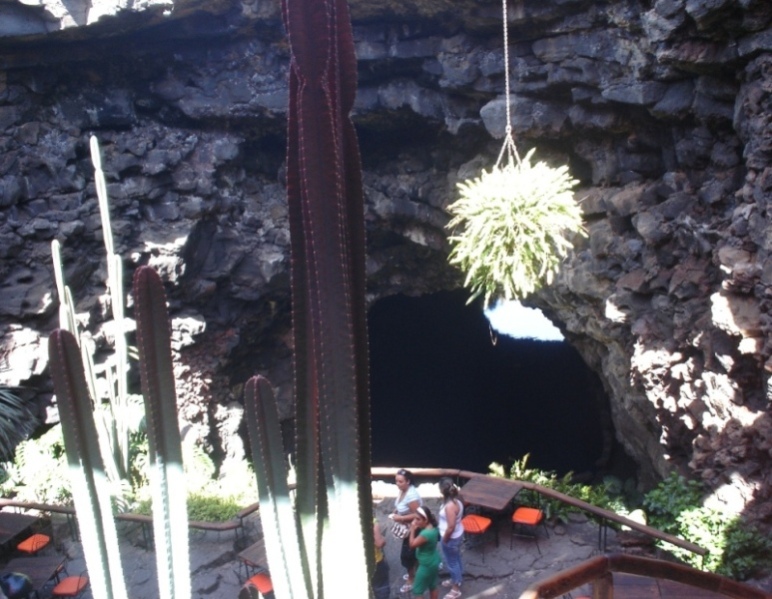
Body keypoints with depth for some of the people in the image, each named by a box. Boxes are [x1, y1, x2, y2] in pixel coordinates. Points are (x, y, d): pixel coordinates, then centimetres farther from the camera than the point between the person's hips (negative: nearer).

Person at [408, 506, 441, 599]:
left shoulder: (426, 533, -35)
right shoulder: (433, 527, -7)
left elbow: (412, 544, -23)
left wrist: (412, 530, -15)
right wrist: (416, 529, -5)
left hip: (427, 565, -9)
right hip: (433, 562, 9)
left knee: (417, 591, 7)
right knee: (433, 585, 24)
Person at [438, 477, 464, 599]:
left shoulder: (450, 506, -34)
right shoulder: (456, 500, -5)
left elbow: (451, 527, -30)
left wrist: (444, 539, -16)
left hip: (451, 538, -9)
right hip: (458, 534, 9)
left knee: (451, 562, 10)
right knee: (456, 559, 27)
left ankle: (456, 589, 26)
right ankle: (456, 580, 47)